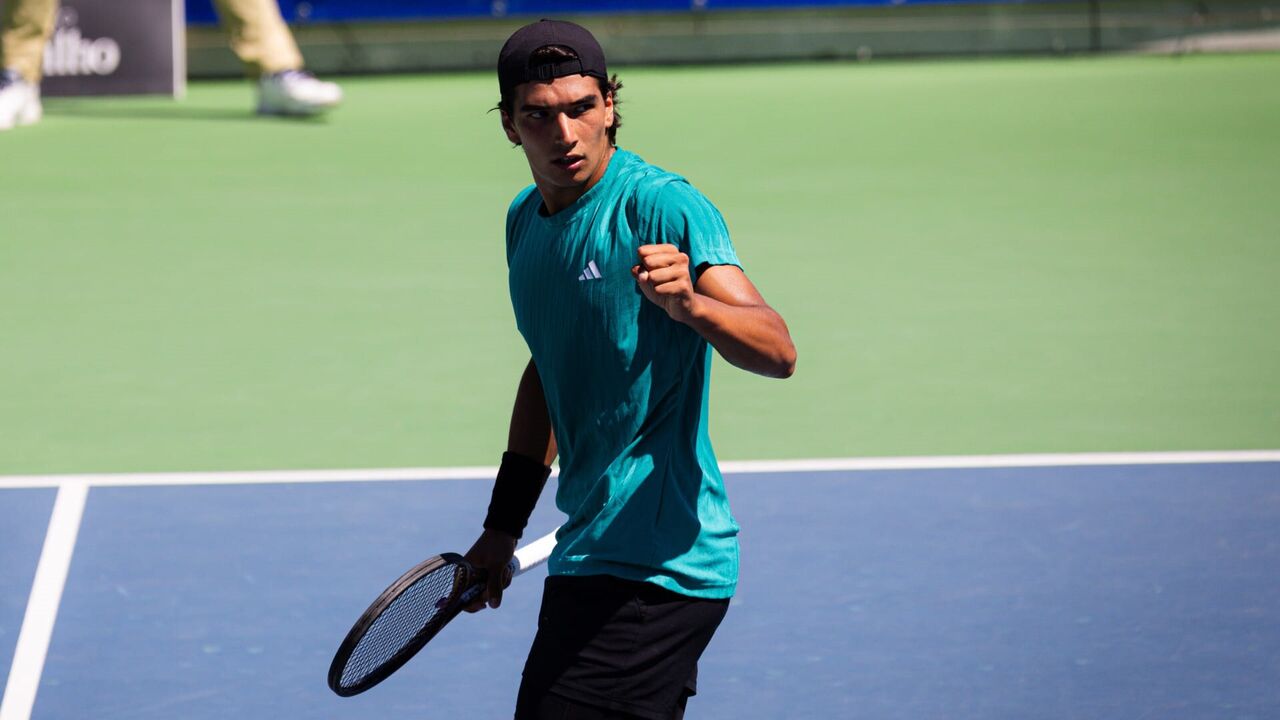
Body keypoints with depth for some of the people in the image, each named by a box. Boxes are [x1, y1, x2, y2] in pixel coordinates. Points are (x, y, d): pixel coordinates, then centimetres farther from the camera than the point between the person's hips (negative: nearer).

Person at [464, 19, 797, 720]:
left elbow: (778, 353, -25)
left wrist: (687, 303, -44)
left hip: (652, 570, -9)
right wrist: (503, 527, 28)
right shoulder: (525, 221, 11)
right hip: (593, 554, 9)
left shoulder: (660, 205, -15)